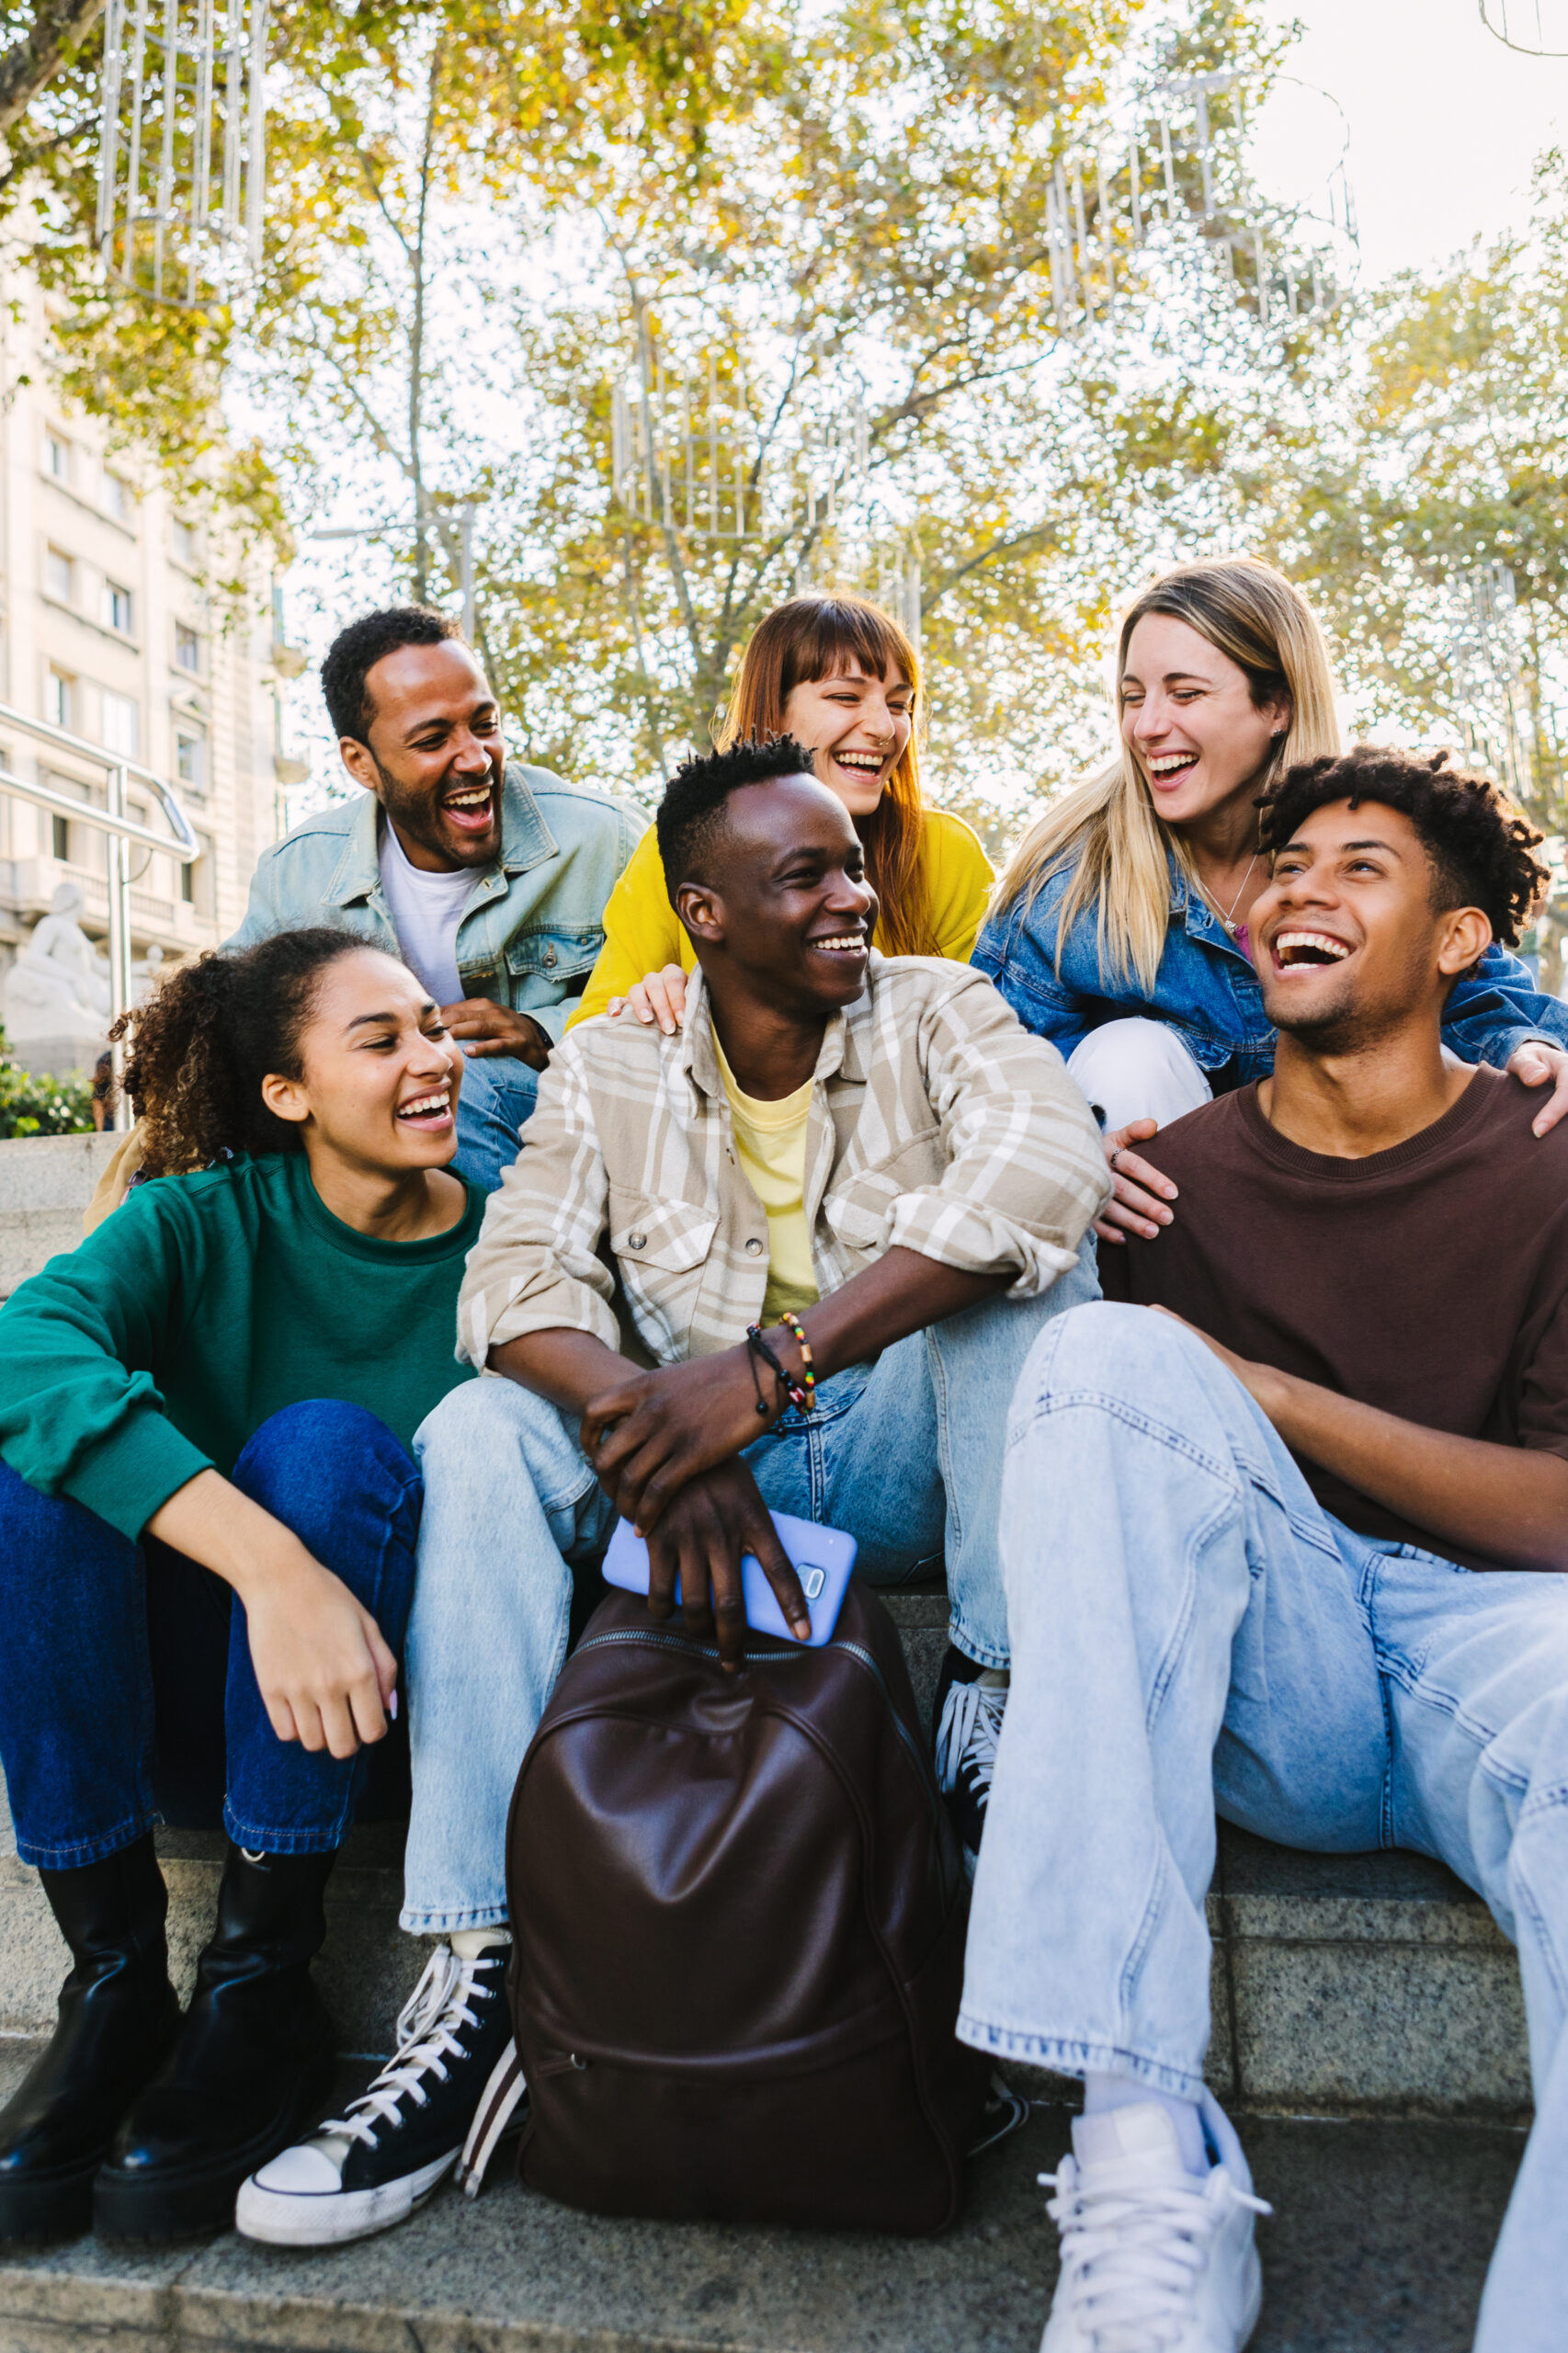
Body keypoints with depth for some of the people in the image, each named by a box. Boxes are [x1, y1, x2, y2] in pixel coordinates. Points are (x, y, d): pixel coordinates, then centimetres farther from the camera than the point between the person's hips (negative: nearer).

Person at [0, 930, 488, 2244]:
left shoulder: (500, 1244, -4)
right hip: (189, 1701, 1)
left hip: (383, 1692, -1)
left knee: (325, 1439, -27)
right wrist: (271, 1562, -41)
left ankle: (261, 1980, -22)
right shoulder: (209, 1221, -7)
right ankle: (115, 1977, -18)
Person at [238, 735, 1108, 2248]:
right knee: (481, 1430, -22)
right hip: (703, 1477, 2)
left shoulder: (934, 1012, -4)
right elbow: (517, 1274, -11)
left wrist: (773, 1366, -36)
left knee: (1023, 1258, -25)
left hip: (907, 1457, -1)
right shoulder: (609, 1070, 2)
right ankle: (488, 1975, -23)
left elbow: (1046, 1160, -26)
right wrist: (654, 1436, -33)